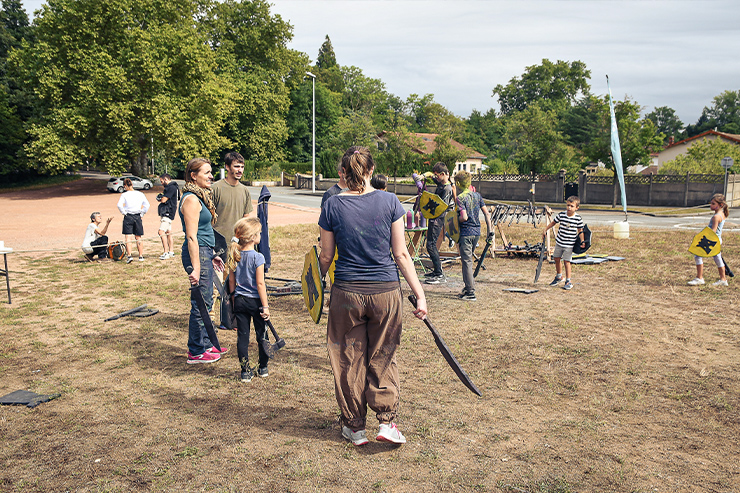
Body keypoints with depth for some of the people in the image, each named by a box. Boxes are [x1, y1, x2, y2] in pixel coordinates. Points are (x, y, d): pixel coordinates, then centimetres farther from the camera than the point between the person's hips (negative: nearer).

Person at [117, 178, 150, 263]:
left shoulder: (124, 195, -4)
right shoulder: (140, 194, 3)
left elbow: (119, 205, -15)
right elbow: (147, 205, -2)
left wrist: (124, 212, -2)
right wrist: (142, 213, 5)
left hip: (128, 217, -3)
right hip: (138, 217, 3)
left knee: (128, 238, 0)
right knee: (138, 238, 12)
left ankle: (129, 256, -12)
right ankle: (141, 256, 14)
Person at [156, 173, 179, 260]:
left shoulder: (172, 187, -13)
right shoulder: (169, 187, 21)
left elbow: (164, 200, -17)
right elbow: (163, 199, 19)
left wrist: (160, 198, 4)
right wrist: (161, 197, -2)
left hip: (168, 213, -11)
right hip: (166, 213, 11)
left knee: (161, 231, -17)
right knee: (168, 232, 14)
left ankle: (166, 253, -18)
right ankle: (171, 251, 20)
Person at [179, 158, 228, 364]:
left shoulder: (201, 196, 16)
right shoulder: (191, 199, -15)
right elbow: (192, 236, -21)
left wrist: (211, 255, 25)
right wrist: (196, 267, -24)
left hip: (204, 253, 10)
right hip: (197, 254, -10)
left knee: (205, 301, 17)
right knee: (200, 304, -3)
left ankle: (205, 344, 29)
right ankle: (196, 352, 7)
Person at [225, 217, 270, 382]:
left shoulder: (234, 256, 0)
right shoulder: (257, 257, -16)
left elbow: (232, 281, 6)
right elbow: (260, 284, -16)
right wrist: (265, 306, -11)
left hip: (239, 301, 4)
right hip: (255, 301, -4)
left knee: (242, 336, 8)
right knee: (261, 334, 12)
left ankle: (245, 371, 12)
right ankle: (263, 367, 24)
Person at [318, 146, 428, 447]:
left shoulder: (332, 206, -4)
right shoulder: (389, 202, -4)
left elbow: (326, 257, 1)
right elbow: (401, 254, -5)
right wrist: (419, 295, 0)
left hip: (346, 293, 0)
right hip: (385, 292, 0)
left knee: (350, 360, 13)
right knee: (383, 357, 17)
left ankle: (355, 427, 24)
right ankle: (387, 422, 14)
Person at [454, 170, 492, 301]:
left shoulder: (460, 198, -13)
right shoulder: (477, 195, 8)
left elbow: (464, 217, -22)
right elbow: (486, 213, 7)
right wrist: (490, 230, 11)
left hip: (466, 233, -7)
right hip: (477, 232, 7)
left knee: (466, 262, -3)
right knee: (468, 260, 19)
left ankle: (471, 293, -3)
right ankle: (468, 287, 26)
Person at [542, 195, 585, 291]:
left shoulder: (578, 218, -10)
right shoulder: (561, 215, -5)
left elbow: (580, 231, -1)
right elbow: (553, 222, 10)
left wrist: (582, 241, -11)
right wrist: (545, 230, 9)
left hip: (569, 244, -4)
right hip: (559, 242, 4)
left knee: (566, 261, -3)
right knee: (557, 259, 14)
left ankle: (568, 281, 8)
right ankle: (559, 276, 37)